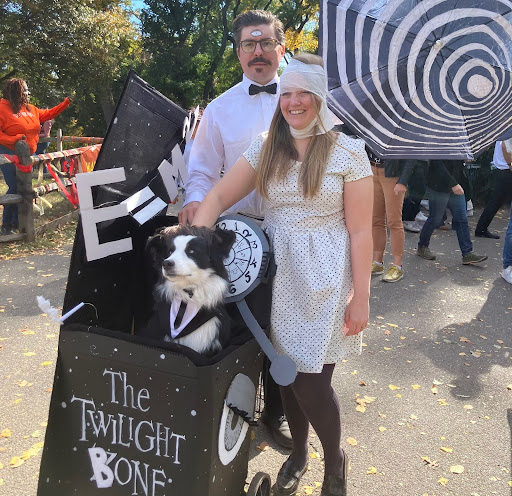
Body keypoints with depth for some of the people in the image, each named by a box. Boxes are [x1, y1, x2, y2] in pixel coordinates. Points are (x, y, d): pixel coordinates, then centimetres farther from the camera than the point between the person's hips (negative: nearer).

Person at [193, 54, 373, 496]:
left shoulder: (348, 152, -5)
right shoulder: (265, 148, 5)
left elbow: (360, 232, -8)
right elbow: (219, 197, 0)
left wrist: (361, 297, -9)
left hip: (323, 279, -4)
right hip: (277, 274, 4)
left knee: (311, 381, -1)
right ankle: (298, 453, 41)